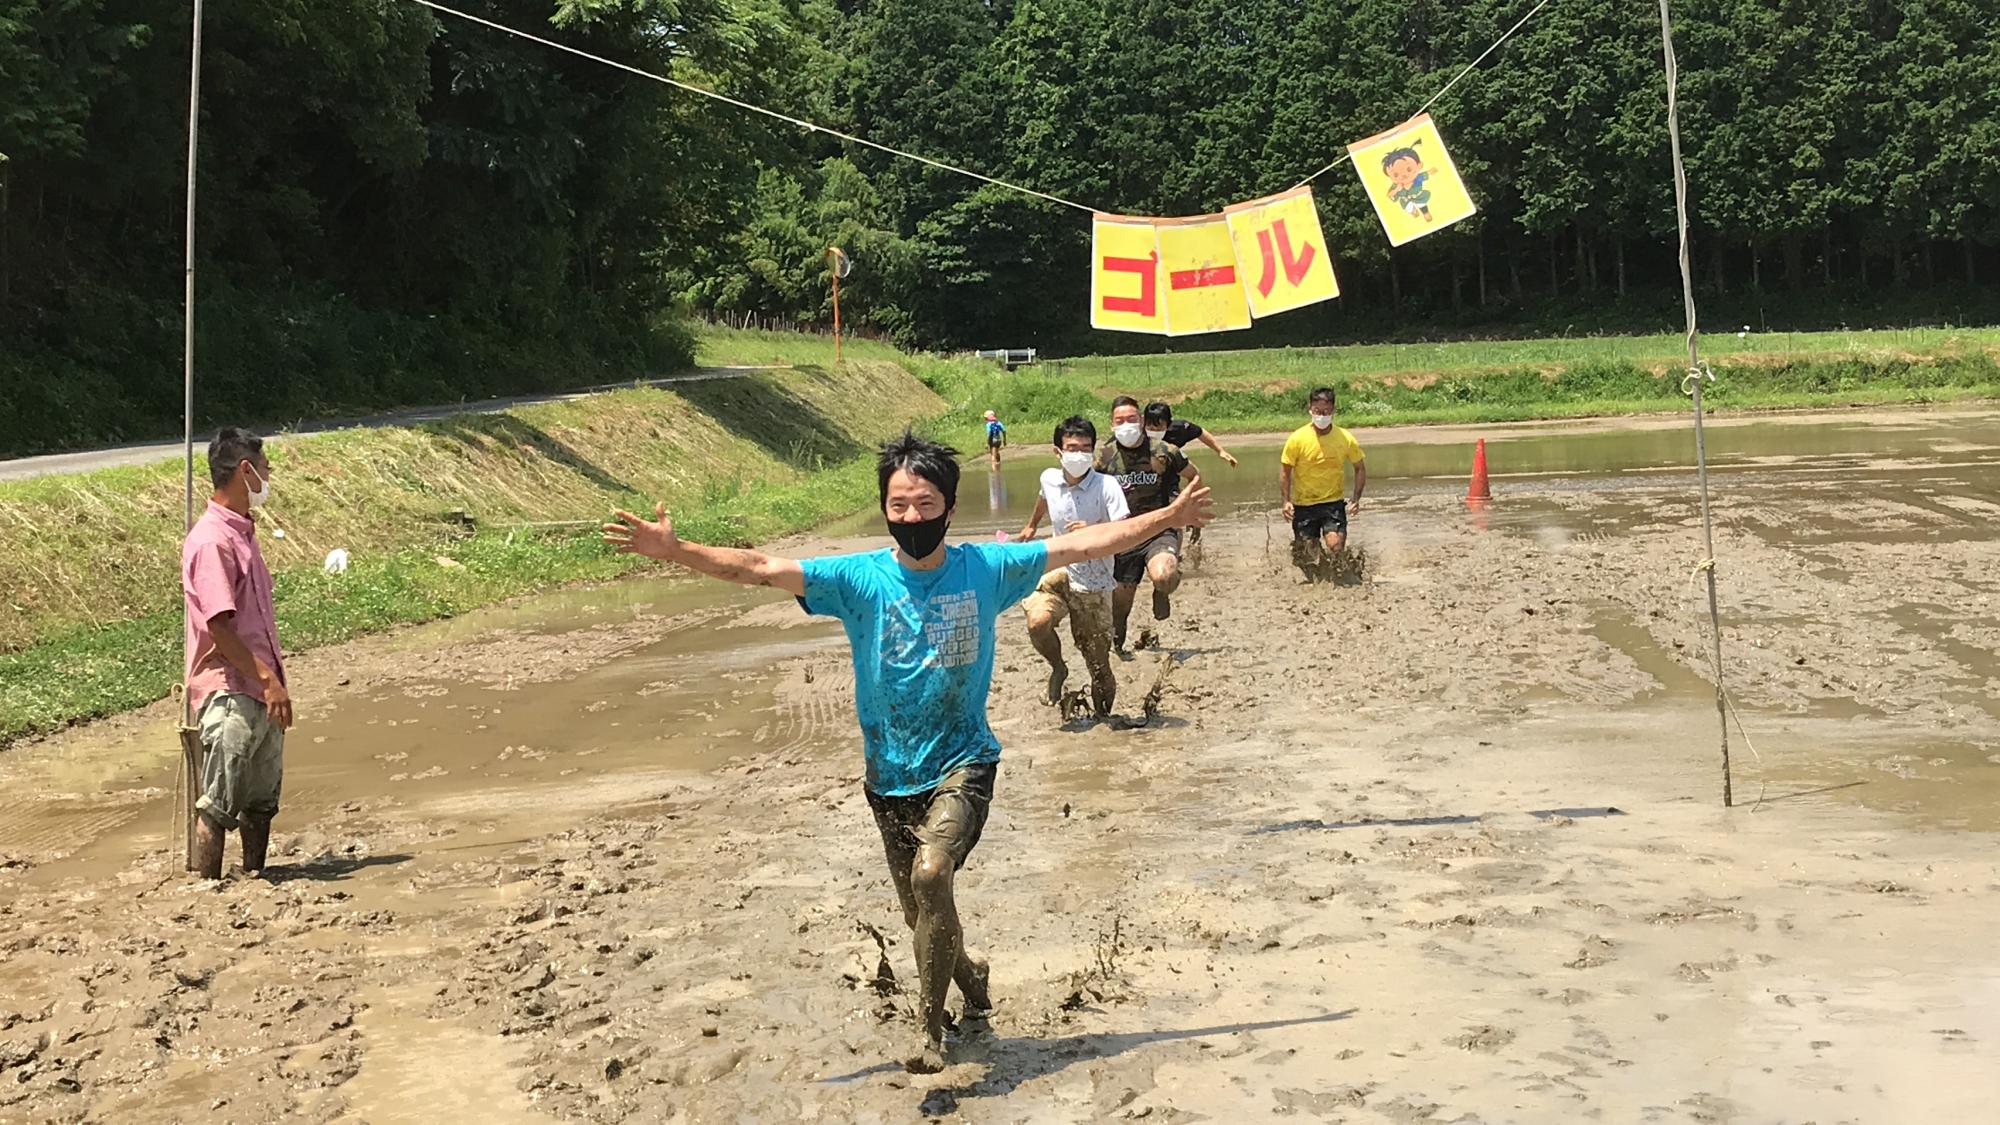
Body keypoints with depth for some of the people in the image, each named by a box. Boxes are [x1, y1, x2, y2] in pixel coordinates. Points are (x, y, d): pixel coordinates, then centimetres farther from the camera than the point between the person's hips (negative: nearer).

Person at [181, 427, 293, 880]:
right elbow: (219, 625, -20)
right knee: (218, 806, -3)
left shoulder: (242, 531, 16)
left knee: (262, 801, 14)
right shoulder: (210, 541, -14)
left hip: (261, 692, 9)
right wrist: (268, 678, -21)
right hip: (230, 694, -9)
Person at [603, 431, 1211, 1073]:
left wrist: (1169, 517, 2)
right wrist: (673, 551, -27)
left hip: (963, 764, -2)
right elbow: (760, 570, -15)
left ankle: (931, 1030, -13)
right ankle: (968, 973, 49)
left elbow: (1088, 544, 2)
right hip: (891, 777, 2)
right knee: (921, 914, 14)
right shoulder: (859, 579, -7)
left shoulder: (986, 569, -4)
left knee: (931, 875, -27)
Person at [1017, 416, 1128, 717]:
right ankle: (1058, 669, 4)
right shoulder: (1049, 479, -4)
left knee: (1098, 663, 4)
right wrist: (1031, 526, 41)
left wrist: (1092, 532, -41)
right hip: (1059, 570, 3)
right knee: (1038, 621, -26)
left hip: (1094, 581, -3)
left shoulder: (1106, 486, -18)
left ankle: (1103, 715, 27)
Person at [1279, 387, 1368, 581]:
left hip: (1334, 502, 0)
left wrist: (1356, 500, -1)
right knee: (1306, 554, 2)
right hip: (1304, 504, 0)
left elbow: (1360, 468, 8)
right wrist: (1286, 501, -9)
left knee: (1335, 546, -19)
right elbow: (1285, 471, 0)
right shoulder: (1297, 439, -10)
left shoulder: (1346, 439, -6)